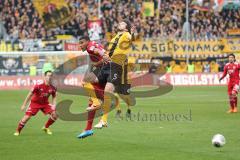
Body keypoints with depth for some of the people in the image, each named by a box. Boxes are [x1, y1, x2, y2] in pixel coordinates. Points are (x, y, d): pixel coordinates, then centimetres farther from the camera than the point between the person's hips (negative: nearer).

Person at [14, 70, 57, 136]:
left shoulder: (53, 88, -13)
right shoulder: (38, 86, -25)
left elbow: (54, 97, 7)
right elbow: (30, 94, -14)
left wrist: (53, 105, -9)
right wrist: (24, 105, -10)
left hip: (45, 103, 4)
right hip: (35, 103, -4)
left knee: (54, 115, -12)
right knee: (27, 117, -16)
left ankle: (46, 128, 13)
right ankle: (17, 131, 5)